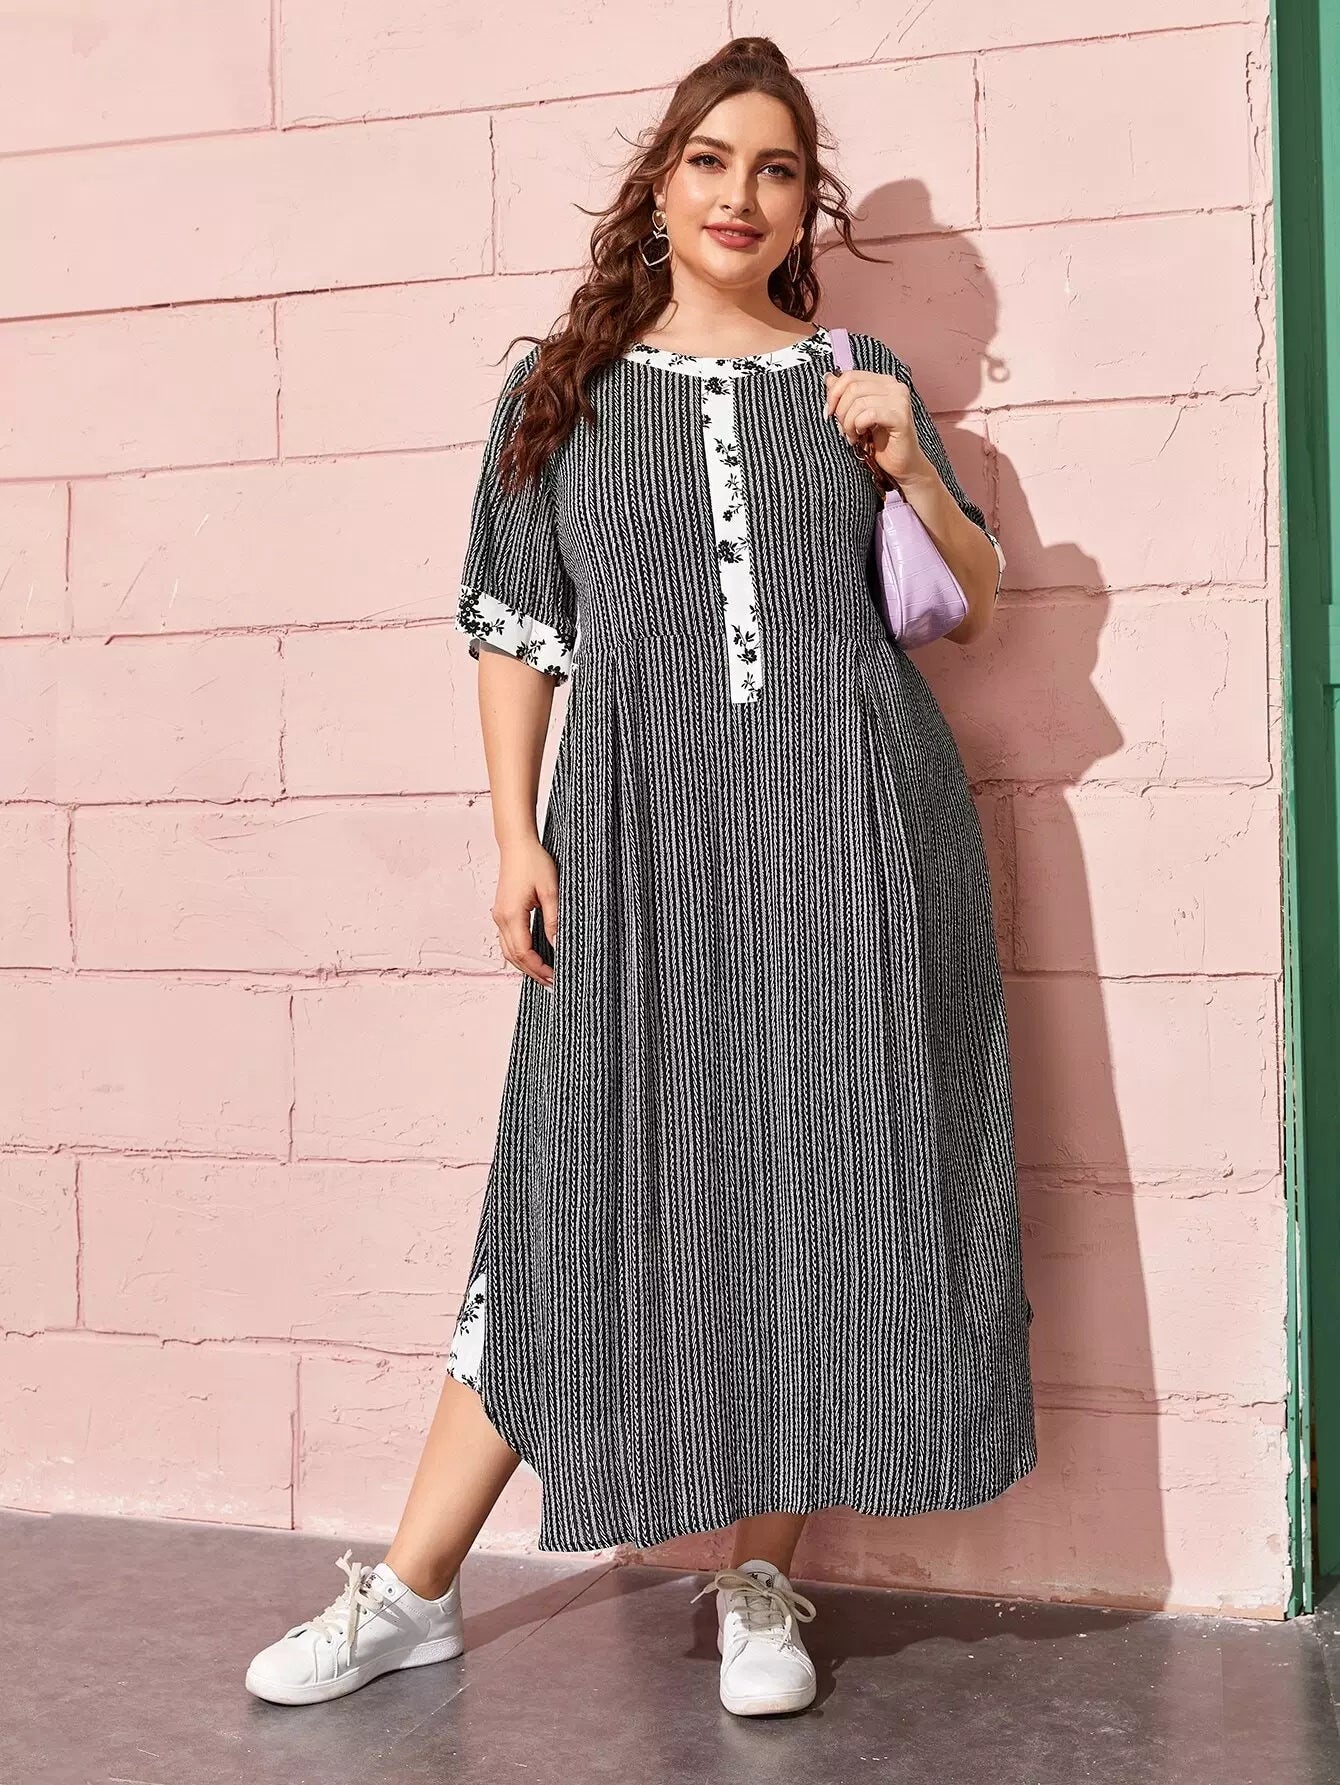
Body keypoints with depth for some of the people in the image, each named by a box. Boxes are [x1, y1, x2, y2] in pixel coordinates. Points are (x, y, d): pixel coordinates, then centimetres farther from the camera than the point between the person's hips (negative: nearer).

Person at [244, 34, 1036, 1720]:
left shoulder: (857, 377, 12)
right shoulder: (561, 386, 11)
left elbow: (972, 604, 14)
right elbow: (512, 626, 8)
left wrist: (908, 464, -3)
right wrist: (517, 836, -1)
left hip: (851, 822, 1)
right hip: (641, 829, 0)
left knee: (821, 1179, 1)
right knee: (588, 1192, 1)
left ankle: (760, 1581, 17)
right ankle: (411, 1590, 14)